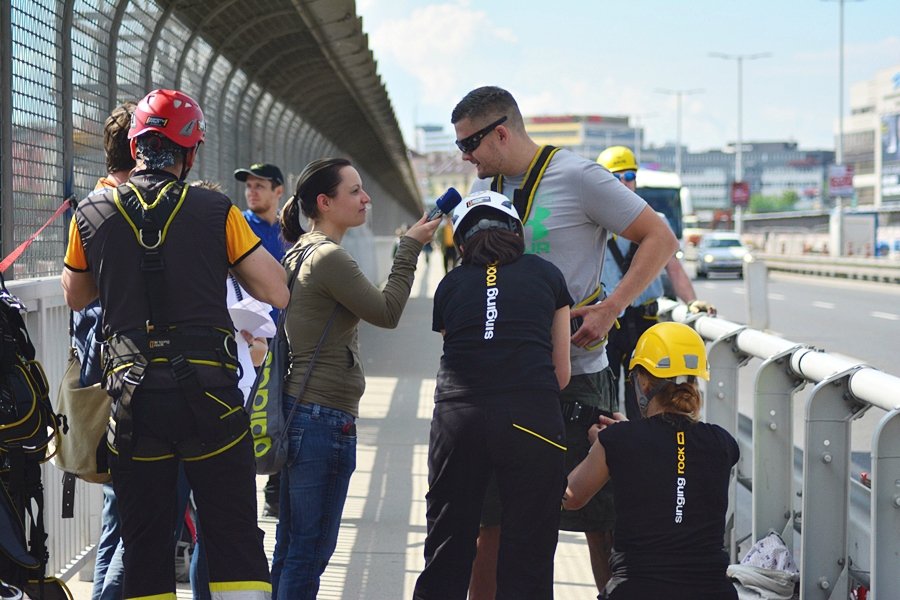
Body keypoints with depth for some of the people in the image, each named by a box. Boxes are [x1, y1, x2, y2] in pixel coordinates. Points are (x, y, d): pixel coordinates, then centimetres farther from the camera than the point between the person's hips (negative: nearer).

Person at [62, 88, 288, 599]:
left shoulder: (93, 214, 3)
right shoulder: (216, 212, -4)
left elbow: (76, 297, 21)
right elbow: (277, 294, -3)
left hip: (134, 400, 2)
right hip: (209, 395, -2)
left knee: (145, 547, 10)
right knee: (235, 542, 3)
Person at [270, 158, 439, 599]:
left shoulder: (301, 252, 14)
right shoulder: (328, 257, -16)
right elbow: (387, 313, -10)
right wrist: (409, 249, -3)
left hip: (299, 410, 10)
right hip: (324, 418, -10)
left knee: (290, 546, 14)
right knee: (311, 549, -5)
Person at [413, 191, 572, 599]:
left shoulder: (450, 285, 18)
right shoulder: (546, 275, 17)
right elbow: (562, 373, 15)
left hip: (458, 416, 1)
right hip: (532, 417, -1)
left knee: (447, 552, 12)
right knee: (526, 562, 4)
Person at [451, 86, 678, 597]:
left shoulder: (577, 177, -10)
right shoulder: (485, 187, 10)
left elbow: (662, 239, -9)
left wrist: (609, 309, -17)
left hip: (574, 377, -6)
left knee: (597, 517, 2)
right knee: (493, 517, 8)